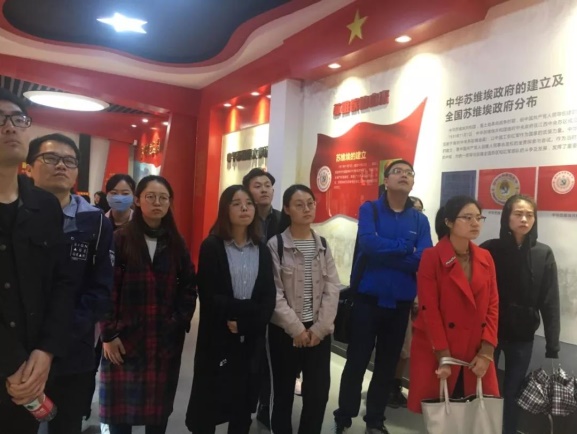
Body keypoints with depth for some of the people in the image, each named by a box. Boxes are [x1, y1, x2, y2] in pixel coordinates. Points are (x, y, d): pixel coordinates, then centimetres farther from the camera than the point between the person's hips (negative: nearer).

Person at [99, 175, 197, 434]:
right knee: (120, 408, 6)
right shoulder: (120, 240, -4)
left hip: (166, 340, 3)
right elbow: (106, 290, -7)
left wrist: (179, 323, -2)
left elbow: (189, 288, 8)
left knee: (158, 407, 10)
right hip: (124, 338, -2)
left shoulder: (177, 244, 6)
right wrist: (109, 333, -10)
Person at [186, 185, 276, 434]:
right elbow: (208, 295, -10)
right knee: (209, 400, 6)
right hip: (218, 336, -3)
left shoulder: (262, 250, 8)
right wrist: (231, 315, -16)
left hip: (252, 338, 3)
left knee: (243, 401, 12)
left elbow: (269, 297, 1)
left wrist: (245, 320, -13)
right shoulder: (212, 246, -3)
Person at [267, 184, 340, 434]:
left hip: (319, 331, 3)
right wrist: (296, 329, -13)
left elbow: (332, 289, 0)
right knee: (284, 391, 10)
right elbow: (274, 293, -11)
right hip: (285, 331, -3)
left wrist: (320, 327, -8)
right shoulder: (275, 245, -6)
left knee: (318, 393, 5)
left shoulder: (323, 245, 5)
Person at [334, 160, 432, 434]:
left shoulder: (420, 220, 4)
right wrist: (407, 249, -12)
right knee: (356, 361, 5)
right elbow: (369, 244, -22)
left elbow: (425, 260, -11)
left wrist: (384, 253, -17)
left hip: (401, 302, 3)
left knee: (387, 364, 13)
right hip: (368, 298, -3)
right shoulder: (369, 209, -3)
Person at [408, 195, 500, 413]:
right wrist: (443, 357, -14)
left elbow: (492, 305, 5)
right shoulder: (431, 257, -11)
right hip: (436, 352, -4)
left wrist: (487, 351, -4)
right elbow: (430, 310, -13)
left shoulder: (485, 258, 5)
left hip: (476, 354, 5)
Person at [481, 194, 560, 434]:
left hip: (522, 336, 1)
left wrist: (552, 345, -3)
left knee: (513, 391, 12)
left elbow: (550, 303, -2)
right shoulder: (489, 249, -6)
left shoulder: (544, 254, -2)